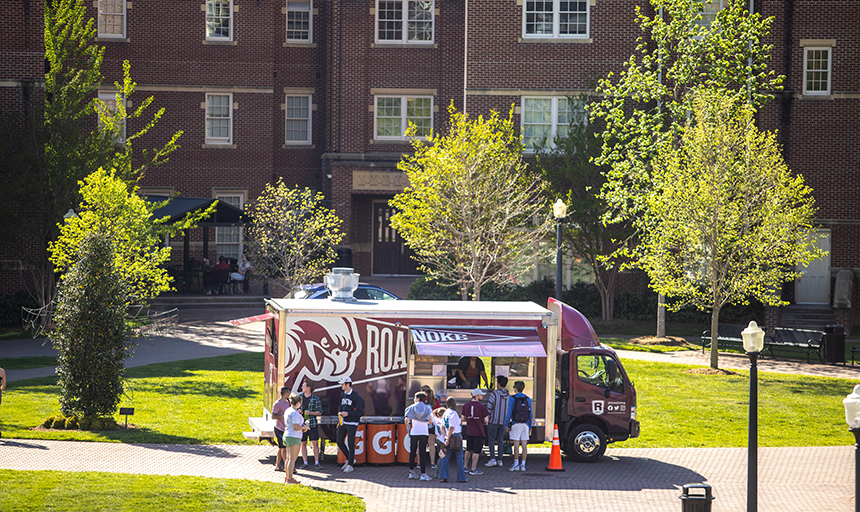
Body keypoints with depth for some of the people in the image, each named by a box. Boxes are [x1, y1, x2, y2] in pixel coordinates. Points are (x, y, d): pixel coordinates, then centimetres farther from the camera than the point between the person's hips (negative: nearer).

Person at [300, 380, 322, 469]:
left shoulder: (315, 399, -2)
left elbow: (320, 412, 0)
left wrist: (310, 412, -15)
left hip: (312, 424, -3)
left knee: (315, 443, -5)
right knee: (303, 444, 4)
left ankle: (316, 463, -1)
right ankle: (305, 463, 10)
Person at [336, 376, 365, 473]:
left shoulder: (356, 396, -11)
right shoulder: (342, 395, 12)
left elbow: (361, 411, -13)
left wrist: (348, 413, -19)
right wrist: (340, 413, 13)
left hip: (352, 423, -7)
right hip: (342, 423, 7)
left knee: (351, 444, -4)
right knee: (340, 442, 5)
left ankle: (350, 465, 2)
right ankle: (349, 459, 22)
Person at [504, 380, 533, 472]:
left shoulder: (513, 399, -5)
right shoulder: (528, 399, 6)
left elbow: (509, 413, -8)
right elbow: (530, 414, 7)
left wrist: (506, 424, -2)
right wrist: (530, 427, 13)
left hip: (516, 424, -4)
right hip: (525, 425, 4)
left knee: (516, 445, -2)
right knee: (524, 445, 2)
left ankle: (516, 464, -3)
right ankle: (523, 465, 2)